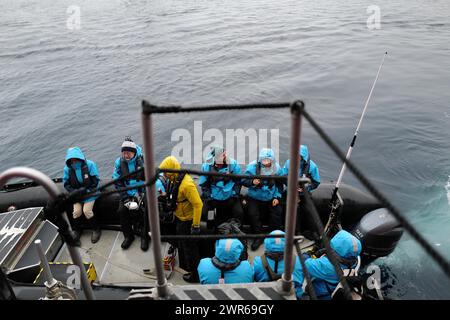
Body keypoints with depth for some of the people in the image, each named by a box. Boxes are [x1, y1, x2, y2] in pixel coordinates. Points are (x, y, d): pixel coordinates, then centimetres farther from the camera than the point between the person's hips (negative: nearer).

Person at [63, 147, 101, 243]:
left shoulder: (90, 165, -15)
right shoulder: (67, 168, -7)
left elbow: (96, 180, -10)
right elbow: (66, 183, 1)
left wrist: (88, 191, -18)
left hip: (89, 192, -3)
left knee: (87, 210, -18)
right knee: (76, 211, -13)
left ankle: (96, 230, 5)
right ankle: (77, 231, 15)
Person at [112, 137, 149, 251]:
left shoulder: (142, 160, -10)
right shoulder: (119, 162, -3)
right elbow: (117, 182, 0)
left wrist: (141, 195, -14)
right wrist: (126, 198, -10)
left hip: (142, 191, -2)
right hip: (127, 193, 3)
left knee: (145, 210, -24)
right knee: (122, 210, -18)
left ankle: (144, 236, -3)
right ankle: (128, 236, 4)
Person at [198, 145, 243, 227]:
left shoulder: (233, 164, -11)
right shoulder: (206, 166, -10)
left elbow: (238, 181, 1)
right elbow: (203, 184, 0)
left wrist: (235, 194, -6)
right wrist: (207, 196, -8)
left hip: (230, 198, 0)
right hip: (213, 198, 1)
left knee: (239, 213, -5)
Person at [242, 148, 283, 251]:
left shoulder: (277, 168, -6)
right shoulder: (253, 167, -15)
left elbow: (279, 184, 8)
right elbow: (244, 181, -12)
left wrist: (277, 197, 0)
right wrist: (252, 182, -33)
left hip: (271, 198, 2)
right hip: (255, 198, -2)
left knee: (277, 212, -15)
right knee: (253, 214, -22)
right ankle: (258, 237, -3)